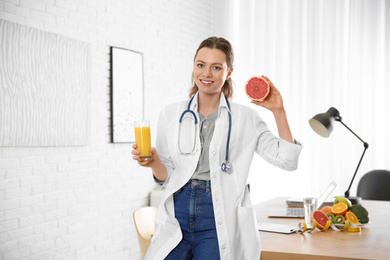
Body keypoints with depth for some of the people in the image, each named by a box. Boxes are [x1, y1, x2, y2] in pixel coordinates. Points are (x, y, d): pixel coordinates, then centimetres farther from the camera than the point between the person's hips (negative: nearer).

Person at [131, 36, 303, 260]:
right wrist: (154, 162, -10)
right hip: (178, 216, 2)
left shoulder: (245, 118, 3)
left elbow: (287, 160, -2)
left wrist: (279, 112, -8)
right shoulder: (170, 114, 7)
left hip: (220, 223, -1)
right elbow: (167, 176, 10)